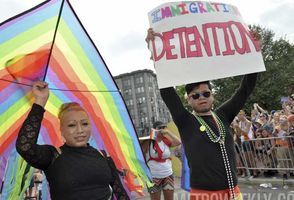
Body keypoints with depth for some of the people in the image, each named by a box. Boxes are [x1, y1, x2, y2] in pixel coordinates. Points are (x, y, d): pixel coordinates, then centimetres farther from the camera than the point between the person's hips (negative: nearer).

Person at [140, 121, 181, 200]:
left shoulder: (166, 141, 2)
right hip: (154, 177, -3)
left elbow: (178, 142, -13)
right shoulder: (148, 142, -9)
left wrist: (168, 132, -16)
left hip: (168, 175, 4)